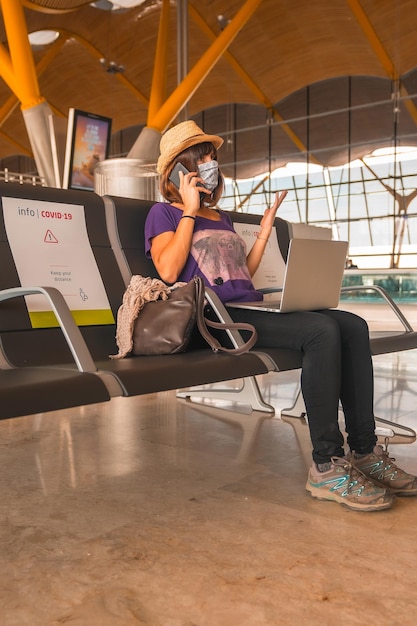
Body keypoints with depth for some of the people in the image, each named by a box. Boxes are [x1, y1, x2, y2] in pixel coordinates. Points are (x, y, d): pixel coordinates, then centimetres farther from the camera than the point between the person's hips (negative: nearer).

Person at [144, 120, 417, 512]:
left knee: (353, 326, -13)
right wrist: (190, 211, -4)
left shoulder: (221, 218, 28)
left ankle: (363, 452, -12)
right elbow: (168, 271, -12)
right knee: (321, 330, -29)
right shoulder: (164, 213, 7)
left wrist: (265, 228, 19)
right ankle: (326, 468, -25)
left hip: (251, 309, 8)